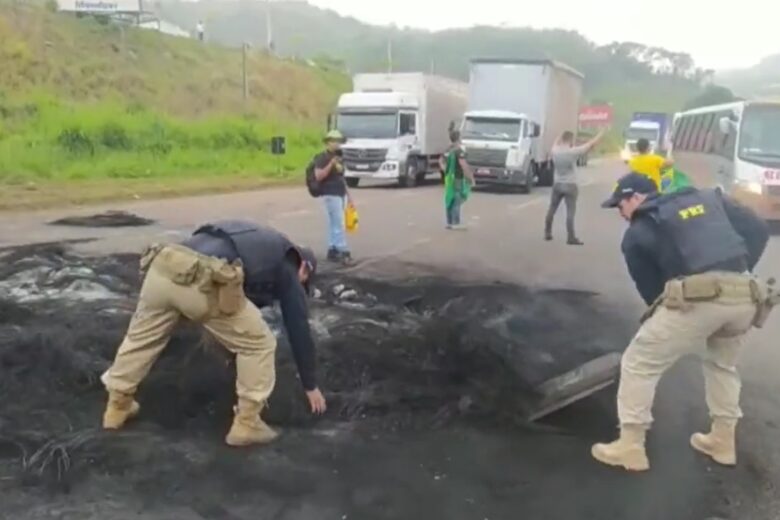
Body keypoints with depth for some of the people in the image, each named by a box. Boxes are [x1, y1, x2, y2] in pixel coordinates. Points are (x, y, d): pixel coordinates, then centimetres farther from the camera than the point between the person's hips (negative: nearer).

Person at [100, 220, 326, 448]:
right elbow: (299, 328, 26)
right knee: (258, 343, 13)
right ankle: (246, 424, 18)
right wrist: (311, 386, 36)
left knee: (141, 337, 29)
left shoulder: (259, 244, 41)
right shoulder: (286, 268, 23)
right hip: (203, 282, -7)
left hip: (163, 267, 7)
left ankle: (118, 407, 44)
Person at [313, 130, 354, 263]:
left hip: (340, 193, 8)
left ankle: (332, 250, 14)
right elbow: (318, 176, -18)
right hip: (330, 194, -8)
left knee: (334, 223, 10)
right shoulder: (322, 157, -8)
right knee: (339, 223, -10)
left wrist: (348, 194, 20)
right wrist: (331, 164, -25)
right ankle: (344, 252, -9)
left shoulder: (338, 157, 17)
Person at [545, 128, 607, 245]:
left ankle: (548, 233, 22)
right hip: (570, 186, -5)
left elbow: (557, 144, 21)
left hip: (557, 184, 5)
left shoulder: (555, 151, -5)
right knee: (570, 212, -3)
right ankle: (571, 238, -2)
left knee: (552, 209, 15)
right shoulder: (573, 152, -17)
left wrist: (561, 137, 39)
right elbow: (592, 144, -10)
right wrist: (602, 132, 2)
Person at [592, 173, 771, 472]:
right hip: (745, 296, 6)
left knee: (638, 365, 9)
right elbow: (757, 230, 18)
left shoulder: (638, 233, 12)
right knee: (722, 364, 32)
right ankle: (722, 441, 38)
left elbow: (650, 288, 14)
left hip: (696, 298, -6)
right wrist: (739, 273, 18)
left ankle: (630, 447, 12)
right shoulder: (709, 198, 24)